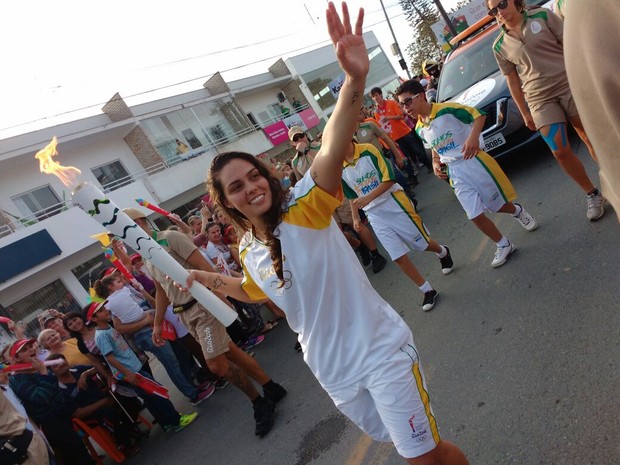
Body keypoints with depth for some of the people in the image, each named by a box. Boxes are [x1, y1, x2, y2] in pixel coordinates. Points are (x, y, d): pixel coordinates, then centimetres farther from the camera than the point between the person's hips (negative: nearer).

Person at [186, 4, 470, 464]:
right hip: (333, 373, 6)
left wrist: (355, 81, -51)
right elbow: (254, 290, 25)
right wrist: (210, 278, 19)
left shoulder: (306, 206, -16)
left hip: (382, 351, -5)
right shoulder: (250, 252, 2)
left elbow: (331, 153, -37)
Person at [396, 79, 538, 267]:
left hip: (473, 161, -5)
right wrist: (435, 163, 4)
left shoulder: (447, 109, -15)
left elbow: (478, 115, -13)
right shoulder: (420, 129, 4)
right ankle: (503, 246, 21)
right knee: (475, 215, 2)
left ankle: (517, 211, 45)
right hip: (454, 172, 5)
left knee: (500, 203, 9)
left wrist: (473, 136, -29)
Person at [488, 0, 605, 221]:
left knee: (590, 136, 5)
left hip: (570, 84, -1)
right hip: (541, 100, 1)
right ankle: (593, 195, 14)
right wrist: (525, 113, 9)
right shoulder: (500, 46, 4)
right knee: (560, 152, -5)